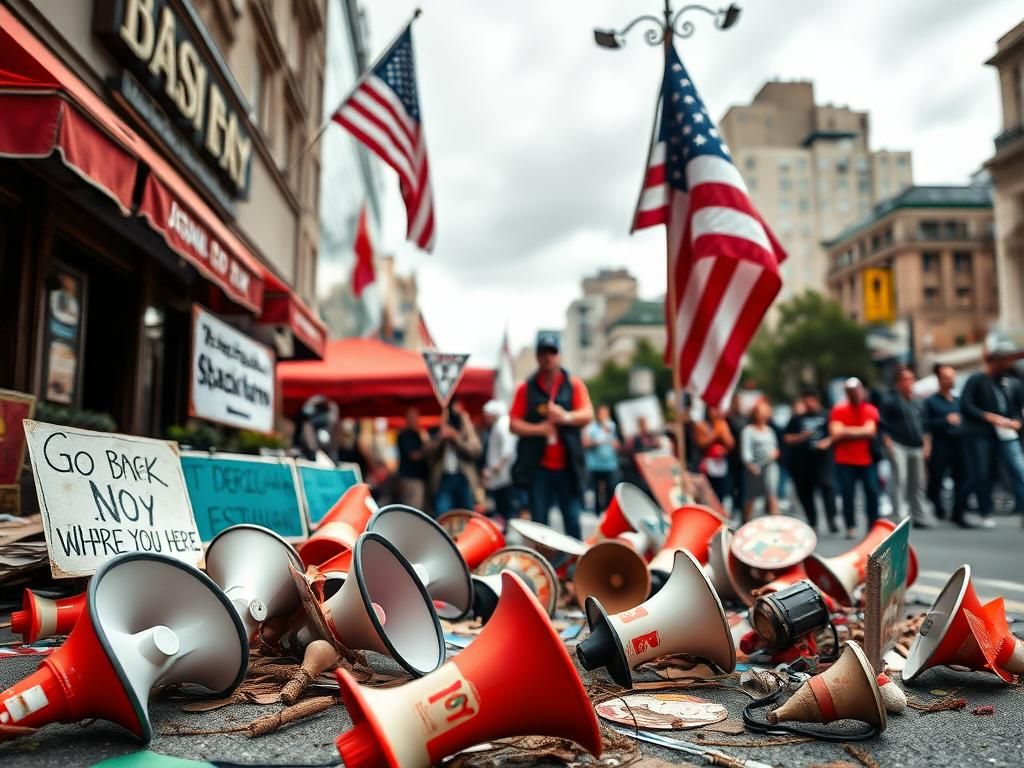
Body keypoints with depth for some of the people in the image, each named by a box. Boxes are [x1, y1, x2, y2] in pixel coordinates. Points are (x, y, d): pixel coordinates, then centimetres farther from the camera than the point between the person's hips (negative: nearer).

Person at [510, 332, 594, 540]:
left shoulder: (574, 385, 7)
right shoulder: (526, 388, 6)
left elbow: (588, 415, -4)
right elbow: (514, 424, 2)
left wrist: (566, 416, -23)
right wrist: (537, 429, -15)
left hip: (567, 466, 0)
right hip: (538, 467, 0)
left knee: (572, 521, 2)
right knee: (539, 522, 4)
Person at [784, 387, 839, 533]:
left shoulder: (825, 415, 5)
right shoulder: (797, 418, 8)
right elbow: (787, 439, 7)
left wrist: (827, 441, -10)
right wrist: (802, 436, -9)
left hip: (822, 457, -2)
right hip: (801, 460, 2)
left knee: (826, 485, -18)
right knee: (804, 491, 5)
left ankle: (831, 520, -16)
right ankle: (812, 521, 20)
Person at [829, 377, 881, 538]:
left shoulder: (871, 410, 3)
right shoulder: (838, 410, -1)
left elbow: (870, 431, -10)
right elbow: (835, 434, -10)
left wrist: (847, 432, -7)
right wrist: (860, 431, -7)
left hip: (867, 460, 1)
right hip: (845, 461, -1)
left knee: (872, 492, 0)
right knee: (847, 494, -2)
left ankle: (874, 526, 10)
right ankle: (851, 527, 7)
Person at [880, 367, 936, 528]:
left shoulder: (915, 402, 18)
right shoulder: (889, 400, -4)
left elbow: (922, 424, 25)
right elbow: (883, 425, -7)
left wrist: (924, 445, 18)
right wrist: (888, 443, -13)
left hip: (916, 448, 7)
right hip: (898, 446, -7)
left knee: (918, 483, 10)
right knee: (900, 480, -13)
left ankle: (920, 516, 17)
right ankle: (901, 516, -12)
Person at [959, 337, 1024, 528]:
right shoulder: (976, 380, -3)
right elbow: (965, 407, -11)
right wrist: (990, 417, -18)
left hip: (1007, 436, 3)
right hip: (979, 436, -3)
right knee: (982, 476, 3)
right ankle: (986, 514, 17)